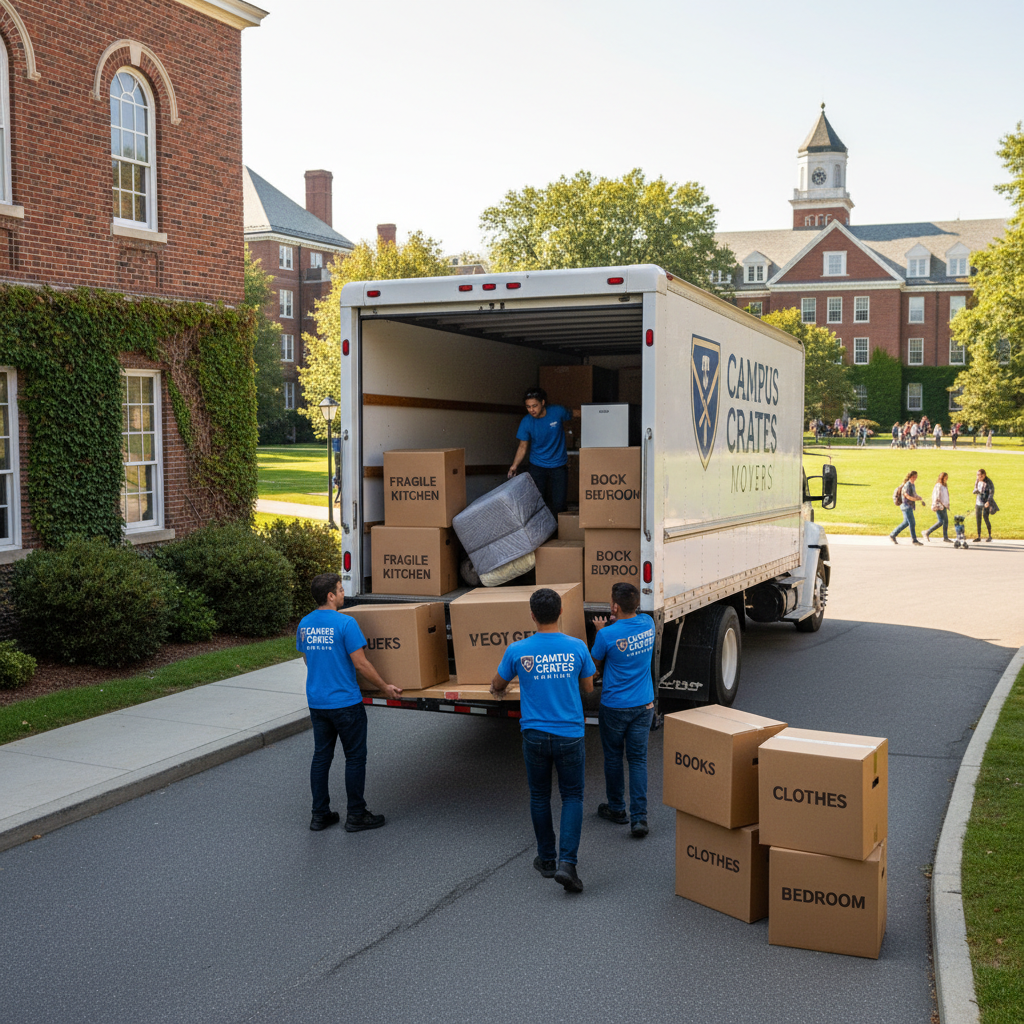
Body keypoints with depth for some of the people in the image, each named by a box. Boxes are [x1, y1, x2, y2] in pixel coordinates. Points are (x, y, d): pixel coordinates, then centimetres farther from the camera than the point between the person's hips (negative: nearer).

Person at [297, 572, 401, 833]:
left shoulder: (304, 625, 4)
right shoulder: (345, 623, -16)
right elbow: (361, 664, -15)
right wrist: (385, 687, -3)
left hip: (316, 702, 6)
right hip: (345, 703, -6)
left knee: (321, 756, 14)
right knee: (355, 757, 5)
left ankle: (320, 814, 19)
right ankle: (356, 815, 11)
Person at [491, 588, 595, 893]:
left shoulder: (517, 650, -9)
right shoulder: (577, 648, -8)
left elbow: (497, 685, 9)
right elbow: (588, 688, 7)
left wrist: (495, 688, 34)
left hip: (535, 736, 1)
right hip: (570, 736, 0)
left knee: (539, 797, 17)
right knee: (572, 797, 8)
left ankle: (546, 859, 28)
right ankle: (567, 862, -7)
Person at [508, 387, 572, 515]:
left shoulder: (557, 412, -12)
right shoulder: (526, 422, -10)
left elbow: (571, 415, 11)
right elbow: (523, 446, -3)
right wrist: (515, 466, -13)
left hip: (558, 465, -1)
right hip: (537, 466, 1)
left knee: (558, 504, -6)